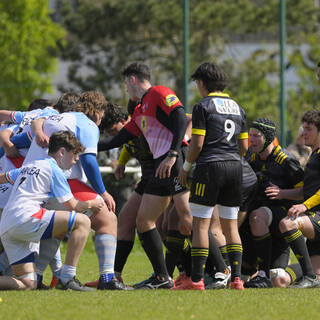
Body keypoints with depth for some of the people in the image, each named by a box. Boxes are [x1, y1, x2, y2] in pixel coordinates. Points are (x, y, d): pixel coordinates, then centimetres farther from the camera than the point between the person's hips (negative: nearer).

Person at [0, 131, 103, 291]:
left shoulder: (28, 167, 27)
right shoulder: (54, 170, 3)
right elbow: (73, 205, 6)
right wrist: (90, 204, 26)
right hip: (25, 217, -9)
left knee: (28, 284, 7)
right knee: (82, 222, -8)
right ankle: (67, 279, -13)